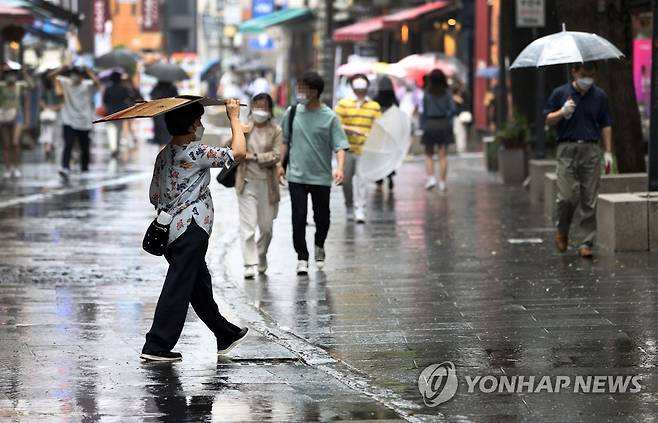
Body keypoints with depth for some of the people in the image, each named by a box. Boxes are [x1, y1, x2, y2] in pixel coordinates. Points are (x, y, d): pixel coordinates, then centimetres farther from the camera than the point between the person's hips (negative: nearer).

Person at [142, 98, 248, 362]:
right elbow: (238, 152, -15)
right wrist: (234, 118, -4)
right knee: (178, 288, -7)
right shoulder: (194, 153, -14)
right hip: (191, 229, -9)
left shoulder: (163, 155, 11)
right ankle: (156, 346, -8)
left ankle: (226, 335, 32)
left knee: (200, 285, 19)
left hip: (171, 229, 9)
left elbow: (154, 195, 14)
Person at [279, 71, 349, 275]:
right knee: (298, 217, -5)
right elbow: (285, 141, 13)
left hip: (321, 177, -1)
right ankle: (302, 257, 3)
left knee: (322, 218, 10)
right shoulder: (292, 113, 2)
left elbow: (340, 146, -9)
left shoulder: (329, 117, -6)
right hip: (296, 175, 1)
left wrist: (340, 168, -24)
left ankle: (319, 247, 37)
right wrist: (280, 164, 5)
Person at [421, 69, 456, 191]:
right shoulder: (447, 94, -2)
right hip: (444, 125, 1)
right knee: (443, 155, 5)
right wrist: (448, 119, 8)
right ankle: (442, 182, 4)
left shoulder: (427, 94, -6)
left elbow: (424, 111, -5)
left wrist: (422, 126, 1)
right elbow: (453, 109, -7)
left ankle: (431, 178, -7)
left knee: (429, 154, 9)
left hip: (430, 124, -1)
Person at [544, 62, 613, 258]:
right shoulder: (560, 93, 5)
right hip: (567, 149, -2)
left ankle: (586, 242, 3)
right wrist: (562, 112, -13)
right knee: (567, 196, -10)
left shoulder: (600, 96, 10)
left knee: (589, 200, -1)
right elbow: (548, 120, 8)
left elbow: (605, 125, 14)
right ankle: (562, 230, 16)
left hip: (591, 149, 2)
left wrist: (608, 152, 8)